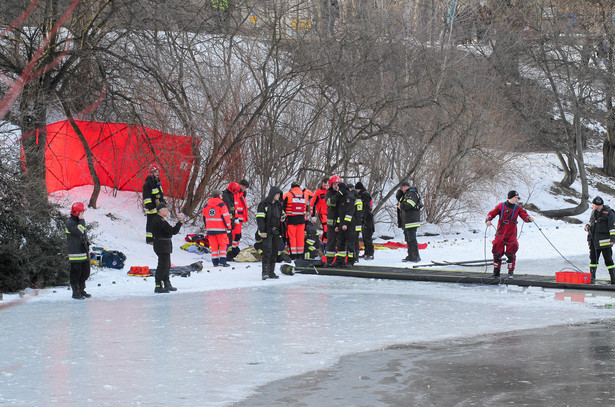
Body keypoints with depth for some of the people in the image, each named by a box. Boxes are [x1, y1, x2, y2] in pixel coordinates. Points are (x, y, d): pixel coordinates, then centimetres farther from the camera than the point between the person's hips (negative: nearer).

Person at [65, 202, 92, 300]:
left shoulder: (80, 222, 17)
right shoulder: (70, 223, -12)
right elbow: (78, 231, -28)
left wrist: (87, 247, 24)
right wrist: (82, 221, -20)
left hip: (84, 253, 9)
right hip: (76, 254, -9)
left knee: (85, 272, 12)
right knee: (76, 273, -2)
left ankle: (82, 291, 24)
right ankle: (75, 293, 5)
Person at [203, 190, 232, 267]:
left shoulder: (206, 205, 11)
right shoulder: (221, 204, -7)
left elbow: (204, 217, 16)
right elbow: (225, 216, -10)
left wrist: (206, 229, 25)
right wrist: (229, 226, -3)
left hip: (210, 229, 5)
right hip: (220, 229, -5)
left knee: (214, 246, 9)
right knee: (223, 244, 3)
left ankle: (215, 262, 6)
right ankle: (222, 261, -6)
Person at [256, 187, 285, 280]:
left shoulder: (278, 204, 14)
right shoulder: (264, 204, -8)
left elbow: (282, 213, 31)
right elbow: (260, 218, -12)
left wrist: (283, 217, 6)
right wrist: (262, 231, -18)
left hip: (276, 232, 7)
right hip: (267, 232, -7)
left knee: (275, 252, 8)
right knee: (267, 251, -14)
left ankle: (271, 271, 15)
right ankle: (265, 272, -14)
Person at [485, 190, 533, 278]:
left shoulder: (518, 208, 1)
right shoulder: (501, 206, -2)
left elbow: (524, 216, -8)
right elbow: (492, 213, 3)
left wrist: (529, 219, -30)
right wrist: (488, 220, -15)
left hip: (511, 234, 0)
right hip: (500, 233, 0)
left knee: (511, 253, -3)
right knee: (497, 252, 4)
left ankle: (511, 272, 8)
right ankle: (496, 272, 16)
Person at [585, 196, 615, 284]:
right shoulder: (594, 212, 12)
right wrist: (588, 226, 6)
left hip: (604, 242, -7)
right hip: (594, 241, 7)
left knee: (608, 260, -1)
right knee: (593, 259, 9)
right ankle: (591, 278, 15)